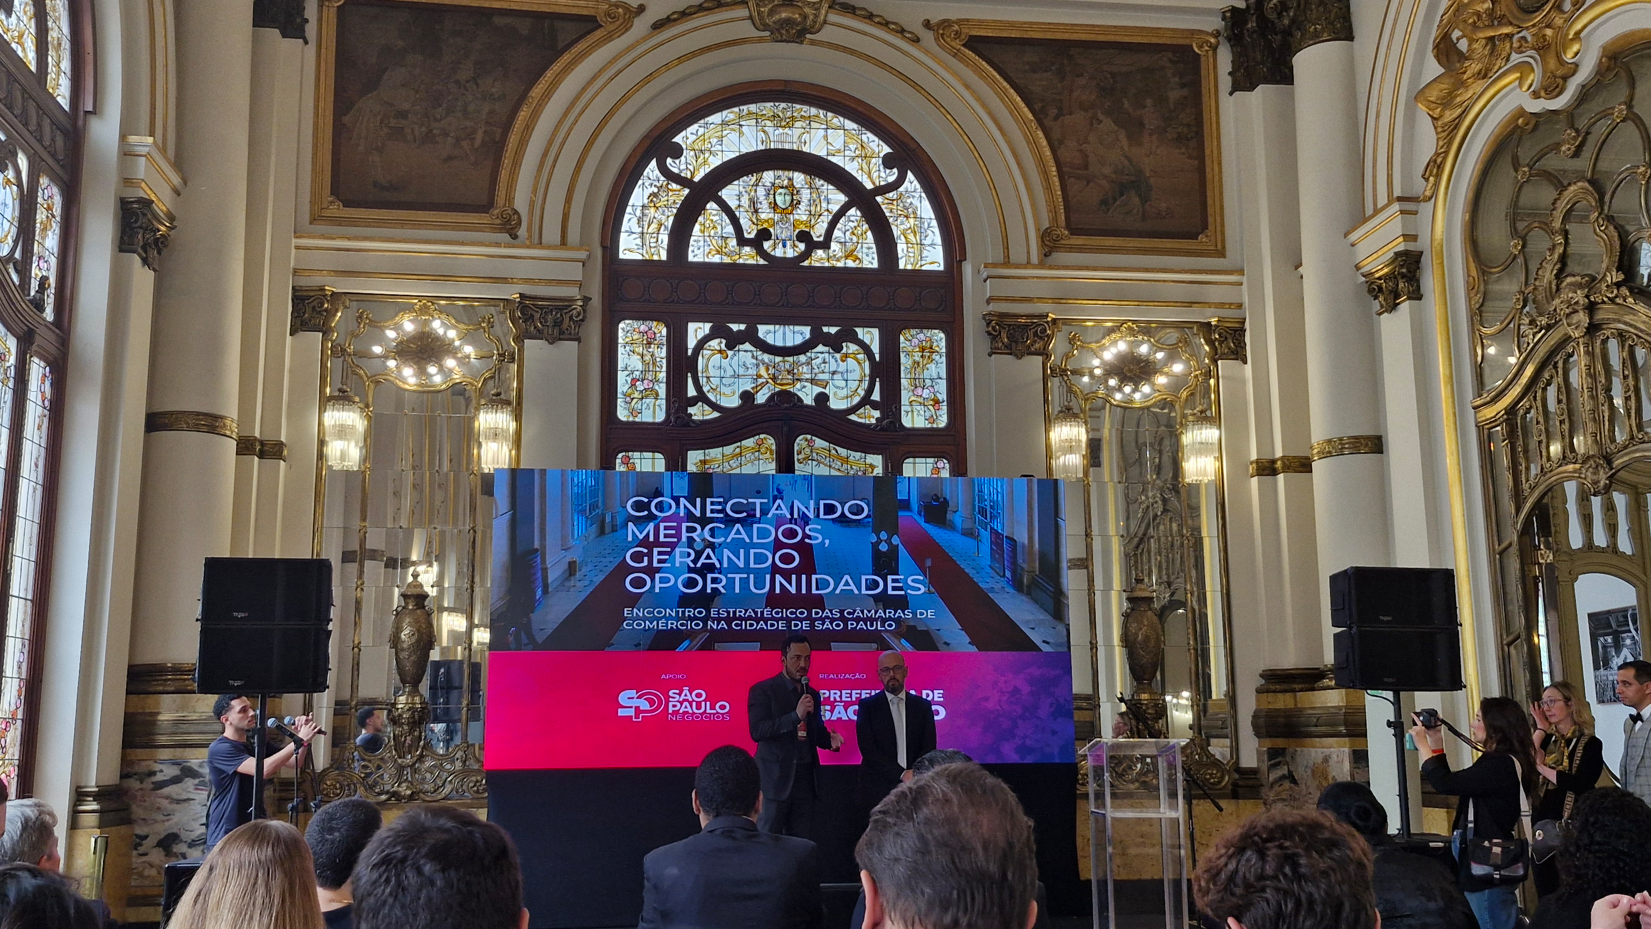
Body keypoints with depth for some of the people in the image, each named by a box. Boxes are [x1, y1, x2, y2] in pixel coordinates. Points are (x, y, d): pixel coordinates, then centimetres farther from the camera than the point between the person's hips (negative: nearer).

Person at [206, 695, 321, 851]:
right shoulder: (219, 749, -14)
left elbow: (294, 762, 6)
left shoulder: (255, 744, 12)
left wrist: (303, 738, -12)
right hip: (225, 838, -7)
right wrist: (300, 740, -25)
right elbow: (264, 769, -26)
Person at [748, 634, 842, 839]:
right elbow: (757, 731, -15)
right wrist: (796, 715, -22)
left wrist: (830, 739, -1)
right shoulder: (762, 690, -4)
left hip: (805, 778, 6)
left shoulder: (812, 694, 15)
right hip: (775, 778, -5)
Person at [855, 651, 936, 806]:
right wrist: (901, 774, -15)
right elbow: (868, 748, -6)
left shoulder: (923, 706, 9)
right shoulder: (867, 706, 3)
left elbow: (929, 748, 6)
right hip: (878, 789, -2)